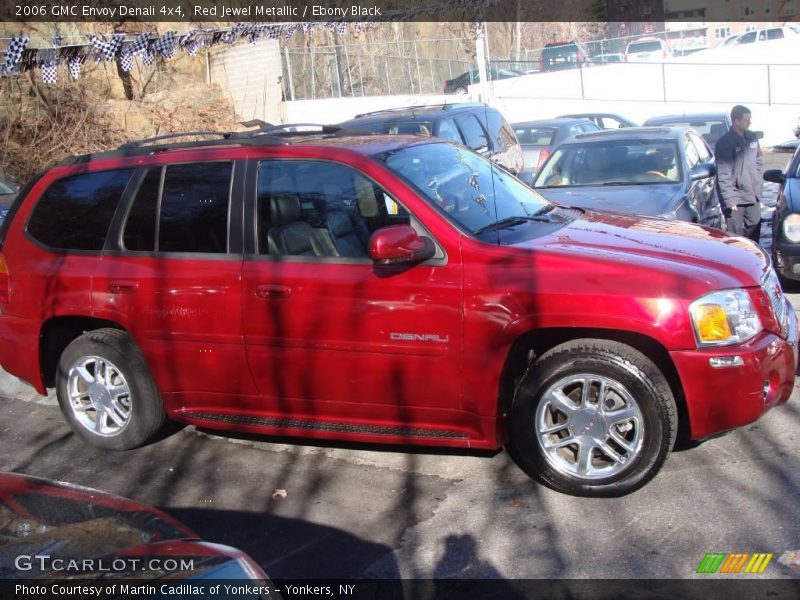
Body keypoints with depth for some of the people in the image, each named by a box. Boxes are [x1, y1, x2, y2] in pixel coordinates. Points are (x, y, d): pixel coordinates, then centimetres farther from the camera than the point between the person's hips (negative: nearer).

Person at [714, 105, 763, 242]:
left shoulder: (752, 137, 8)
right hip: (735, 199, -7)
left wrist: (759, 185, 10)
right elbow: (723, 175, -17)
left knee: (754, 232, 15)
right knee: (736, 236, -2)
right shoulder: (724, 143, -14)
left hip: (753, 196, 7)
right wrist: (730, 200, -20)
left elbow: (759, 162, 18)